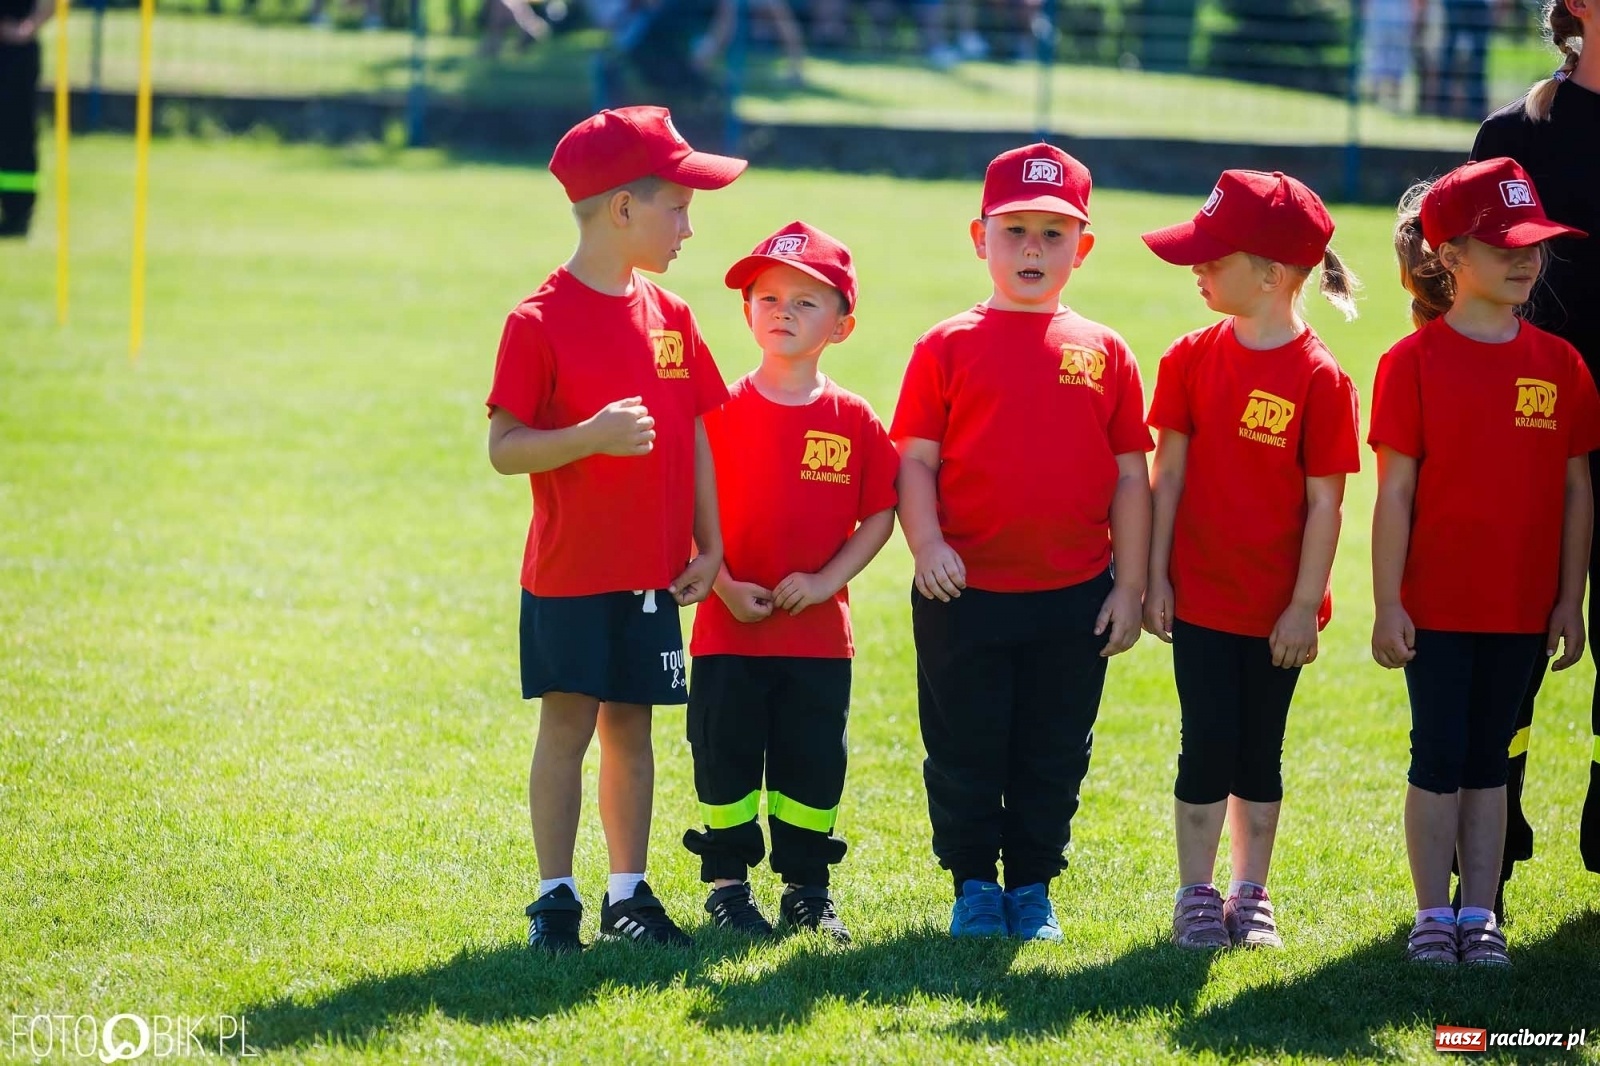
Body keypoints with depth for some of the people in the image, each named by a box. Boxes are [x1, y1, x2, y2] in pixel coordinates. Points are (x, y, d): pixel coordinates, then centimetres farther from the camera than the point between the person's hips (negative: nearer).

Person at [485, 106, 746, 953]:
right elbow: (504, 448, -12)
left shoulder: (671, 318, 8)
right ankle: (555, 898, 7)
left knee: (630, 724, 10)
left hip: (653, 572, 5)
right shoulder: (540, 322, -10)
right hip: (570, 568, -5)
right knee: (568, 723, -1)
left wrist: (709, 548, 7)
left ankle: (628, 893, 17)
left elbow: (693, 437, 12)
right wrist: (589, 436, -28)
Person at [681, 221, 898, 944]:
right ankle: (727, 886, 15)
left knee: (814, 767, 7)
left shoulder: (853, 421, 0)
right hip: (729, 629, -1)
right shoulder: (721, 414, -3)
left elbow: (880, 514, 3)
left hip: (820, 632, 1)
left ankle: (807, 889, 18)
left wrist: (826, 579, -10)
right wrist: (724, 585, -12)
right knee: (726, 761, 4)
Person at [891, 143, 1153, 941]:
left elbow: (1129, 477, 5)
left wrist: (1130, 584, 1)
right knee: (964, 750, 6)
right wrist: (928, 547, -17)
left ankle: (1032, 888, 23)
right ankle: (974, 885, 21)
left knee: (1054, 755, 9)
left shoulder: (1103, 354, 4)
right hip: (966, 594, -1)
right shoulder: (947, 348, -1)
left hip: (1073, 600, 1)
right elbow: (915, 461, -2)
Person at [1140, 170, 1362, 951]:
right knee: (1208, 748, 2)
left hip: (1277, 607, -1)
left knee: (1259, 753, 9)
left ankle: (1250, 897, 22)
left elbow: (1324, 502, -9)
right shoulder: (1194, 358, -2)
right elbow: (1169, 471, 3)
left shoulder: (1318, 378, -11)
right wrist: (1155, 576, 0)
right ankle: (1196, 896, 13)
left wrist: (1305, 605, -9)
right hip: (1201, 595, 1)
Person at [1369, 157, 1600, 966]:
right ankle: (1433, 913, 12)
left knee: (1489, 758, 10)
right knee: (1439, 756, 3)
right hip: (1436, 605, -3)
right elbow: (1395, 492, -7)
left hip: (1521, 606, 3)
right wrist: (1388, 604, -9)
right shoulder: (1414, 362, -7)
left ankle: (1480, 914, 16)